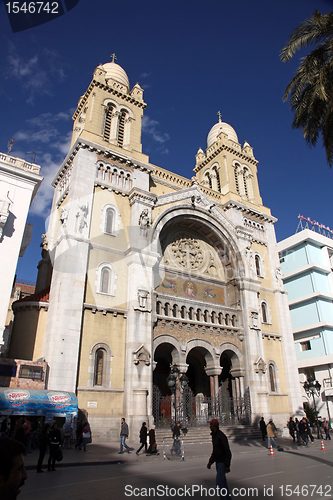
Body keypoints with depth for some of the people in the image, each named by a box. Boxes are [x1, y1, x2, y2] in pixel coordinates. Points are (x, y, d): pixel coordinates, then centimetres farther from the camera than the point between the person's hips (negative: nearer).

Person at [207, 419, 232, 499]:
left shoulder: (221, 436, -22)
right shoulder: (214, 435, 8)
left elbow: (227, 451, -22)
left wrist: (227, 465, -22)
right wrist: (210, 462, 15)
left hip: (223, 462, -9)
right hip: (218, 462, 9)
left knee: (219, 482, -8)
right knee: (222, 481, 15)